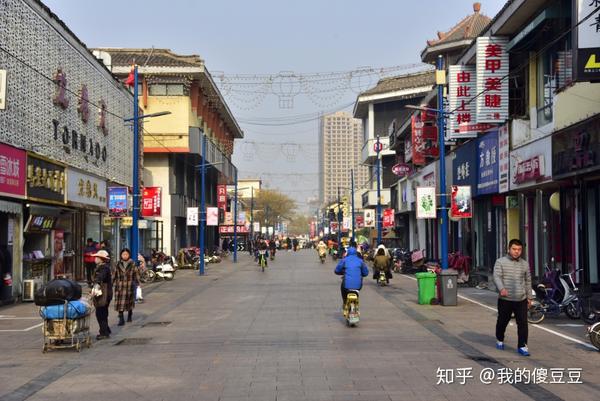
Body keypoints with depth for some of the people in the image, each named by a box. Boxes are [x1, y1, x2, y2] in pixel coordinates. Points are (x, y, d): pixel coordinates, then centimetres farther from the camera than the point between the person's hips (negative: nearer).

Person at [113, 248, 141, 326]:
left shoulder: (132, 264, 0)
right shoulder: (118, 264, 4)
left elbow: (136, 274, 1)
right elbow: (114, 275, 9)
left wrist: (138, 282, -6)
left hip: (129, 286, 0)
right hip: (119, 286, 1)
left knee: (129, 302, 12)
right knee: (120, 303, -5)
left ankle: (130, 315, 36)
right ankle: (121, 319, -3)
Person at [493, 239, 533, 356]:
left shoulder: (525, 264, 11)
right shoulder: (500, 262, -1)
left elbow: (528, 281, 19)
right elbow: (497, 277, -13)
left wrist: (529, 297, 18)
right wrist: (501, 288, -31)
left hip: (521, 300, 2)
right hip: (505, 299, -2)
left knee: (523, 323, -7)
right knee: (502, 321, 11)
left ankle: (522, 346, -1)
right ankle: (499, 340, 36)